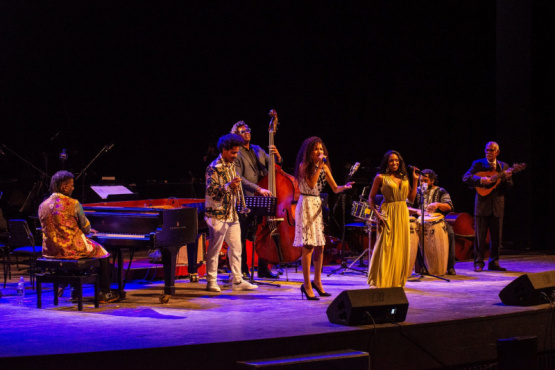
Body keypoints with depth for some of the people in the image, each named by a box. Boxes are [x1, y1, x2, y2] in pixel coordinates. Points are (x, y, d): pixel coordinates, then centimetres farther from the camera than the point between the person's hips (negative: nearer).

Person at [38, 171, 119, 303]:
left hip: (50, 251, 6)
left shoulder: (43, 206, 2)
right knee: (102, 253, 18)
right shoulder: (73, 204, -15)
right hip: (71, 250, -6)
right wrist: (88, 231, 19)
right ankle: (104, 293, 19)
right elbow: (86, 228, -7)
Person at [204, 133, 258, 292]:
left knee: (236, 248, 9)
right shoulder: (214, 167, -13)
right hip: (217, 215, -8)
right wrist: (229, 186, -32)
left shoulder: (231, 165, 13)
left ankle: (237, 281, 14)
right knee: (214, 249, -1)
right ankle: (211, 282, 6)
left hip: (232, 214, 8)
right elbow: (210, 190, -22)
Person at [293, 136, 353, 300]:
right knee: (308, 246, -9)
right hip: (306, 205, -6)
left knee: (320, 245, 6)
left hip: (318, 205, 6)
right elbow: (311, 184, -18)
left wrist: (344, 187, -13)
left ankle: (317, 281, 20)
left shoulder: (324, 167, 12)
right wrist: (319, 166, -18)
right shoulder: (304, 166, -5)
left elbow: (335, 188, 7)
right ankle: (307, 285, -6)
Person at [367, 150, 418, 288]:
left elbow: (411, 198, 9)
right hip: (388, 214, -5)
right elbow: (371, 198, -3)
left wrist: (415, 180, 4)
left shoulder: (404, 177, 11)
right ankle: (380, 282, -3)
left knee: (401, 248, 7)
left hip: (403, 214, 5)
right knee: (386, 247, -8)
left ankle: (397, 281, 16)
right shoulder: (381, 177, -3)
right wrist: (377, 214, -15)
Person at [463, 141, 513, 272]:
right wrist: (481, 180, -22)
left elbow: (509, 187, 7)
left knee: (496, 237, 5)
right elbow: (466, 178, -9)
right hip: (482, 205, -3)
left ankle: (493, 263, 15)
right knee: (480, 237, -1)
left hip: (497, 206, 3)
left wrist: (507, 178, -14)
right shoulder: (478, 164, 2)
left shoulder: (504, 167, 11)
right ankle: (478, 263, 5)